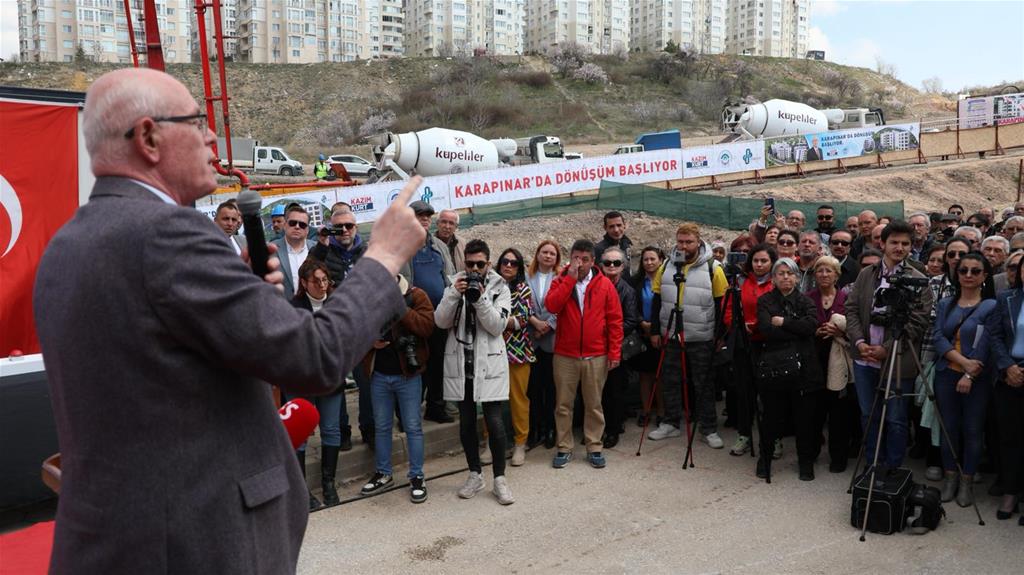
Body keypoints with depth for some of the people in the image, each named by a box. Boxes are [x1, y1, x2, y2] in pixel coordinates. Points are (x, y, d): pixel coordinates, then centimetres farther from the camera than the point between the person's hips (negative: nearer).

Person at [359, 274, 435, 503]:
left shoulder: (415, 295, -5)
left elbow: (427, 325, -19)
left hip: (407, 374, -3)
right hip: (379, 374, 4)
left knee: (413, 426, 4)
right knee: (381, 426, 14)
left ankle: (416, 477, 15)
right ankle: (383, 473, 29)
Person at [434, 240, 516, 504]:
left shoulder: (499, 287, 0)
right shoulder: (455, 284, 4)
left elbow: (498, 326, -10)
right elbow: (441, 322, -6)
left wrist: (480, 299, -21)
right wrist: (454, 294, -19)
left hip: (489, 362, -2)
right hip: (460, 363, 2)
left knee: (494, 422, -6)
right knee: (466, 422, 11)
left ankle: (499, 478, 9)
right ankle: (475, 474, 25)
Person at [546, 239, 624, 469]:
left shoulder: (605, 284, 1)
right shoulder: (561, 281, 2)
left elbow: (615, 320, 1)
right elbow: (551, 305, -17)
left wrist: (615, 352, -4)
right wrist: (570, 277, -17)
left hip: (596, 357, 0)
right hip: (565, 355, 0)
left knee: (594, 404, 9)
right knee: (563, 404, 7)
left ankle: (594, 448, 20)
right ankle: (564, 448, 18)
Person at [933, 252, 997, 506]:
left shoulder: (992, 307, -2)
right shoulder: (945, 304, 8)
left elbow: (986, 347, -9)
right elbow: (938, 337, -3)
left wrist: (970, 375, -16)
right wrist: (963, 361, -17)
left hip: (977, 379, -3)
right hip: (947, 374, 3)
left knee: (972, 431, 4)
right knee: (949, 428, 8)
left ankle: (967, 481, 16)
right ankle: (950, 477, 20)